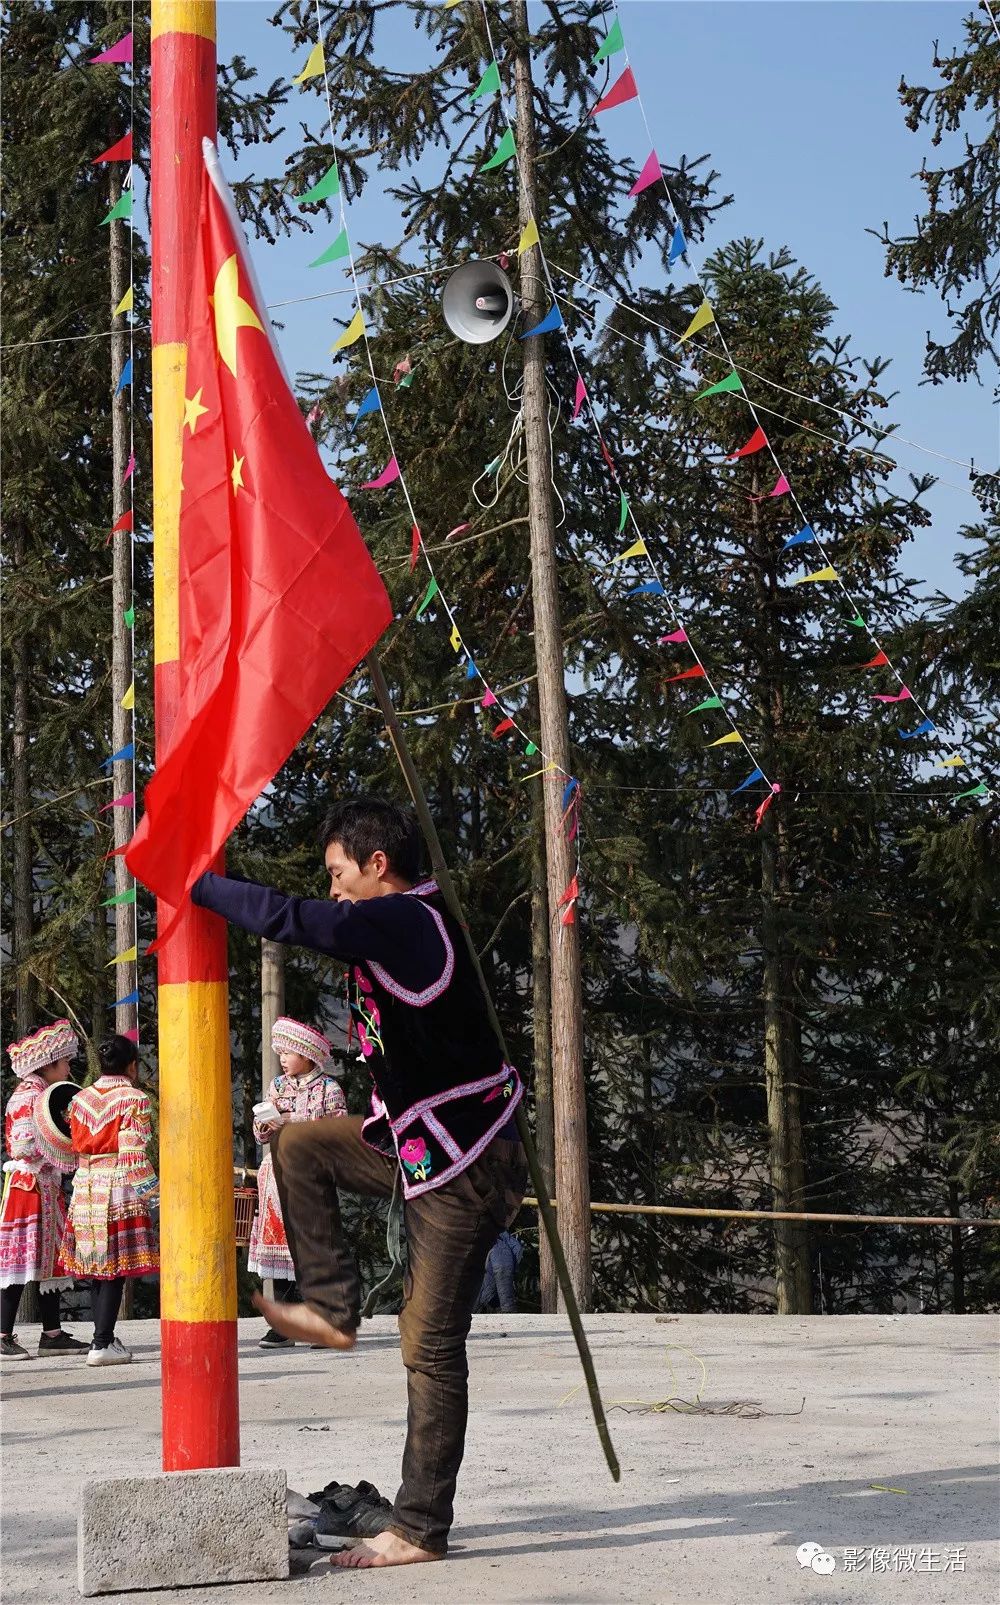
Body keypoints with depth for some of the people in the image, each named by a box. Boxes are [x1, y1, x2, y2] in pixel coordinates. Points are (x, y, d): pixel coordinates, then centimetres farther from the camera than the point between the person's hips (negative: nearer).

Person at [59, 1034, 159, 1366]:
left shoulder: (80, 1099, 11)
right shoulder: (133, 1098, -6)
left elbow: (77, 1146, 14)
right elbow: (133, 1152, -13)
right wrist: (153, 1194, -11)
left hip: (85, 1185, 6)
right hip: (119, 1188, -6)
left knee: (97, 1265, 13)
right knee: (116, 1266, -4)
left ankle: (104, 1337, 21)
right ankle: (102, 1344, -7)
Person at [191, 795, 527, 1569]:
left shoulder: (401, 921, -20)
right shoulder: (411, 923, 10)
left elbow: (286, 918, -27)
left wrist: (195, 883, -15)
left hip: (465, 1167, -10)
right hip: (422, 1146, 10)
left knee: (430, 1346, -3)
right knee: (301, 1144, 14)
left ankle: (421, 1529, 5)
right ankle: (333, 1308, 15)